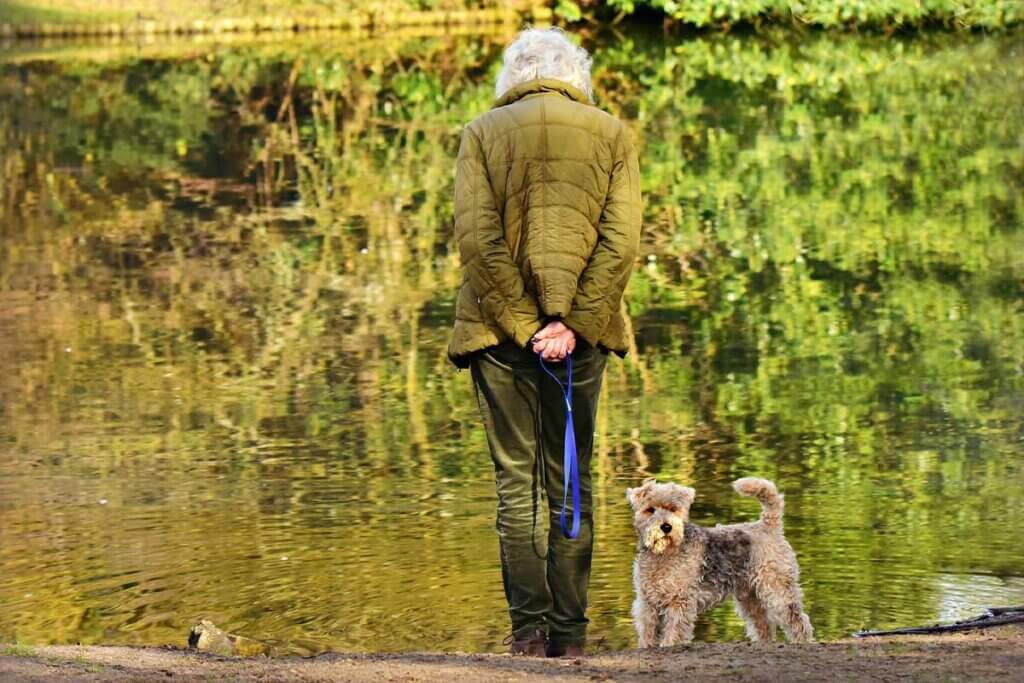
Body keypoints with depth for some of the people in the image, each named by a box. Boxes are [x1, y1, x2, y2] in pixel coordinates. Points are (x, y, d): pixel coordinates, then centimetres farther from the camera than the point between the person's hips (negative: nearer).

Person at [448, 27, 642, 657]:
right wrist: (572, 324, -9)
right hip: (582, 331, 1)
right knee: (572, 482, 7)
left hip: (501, 330, -1)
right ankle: (569, 630, 5)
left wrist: (523, 326, -8)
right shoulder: (611, 134, 5)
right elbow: (622, 241, -6)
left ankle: (529, 626, -2)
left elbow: (477, 239, -8)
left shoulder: (484, 133, 2)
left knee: (517, 481, 4)